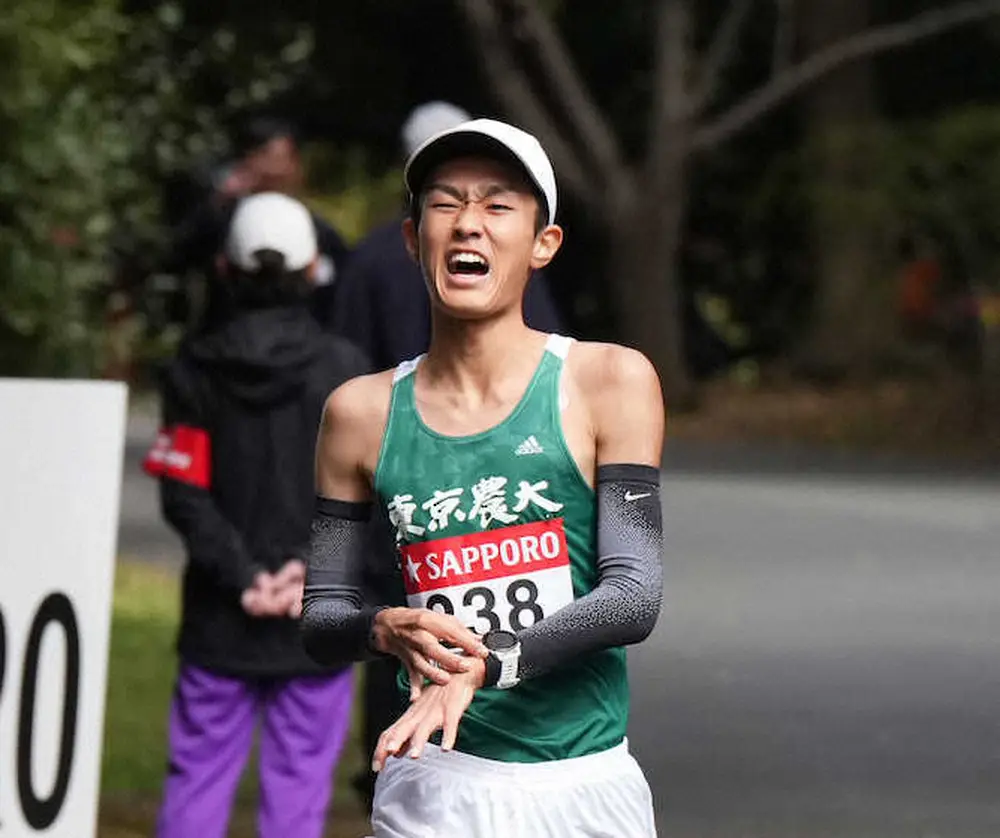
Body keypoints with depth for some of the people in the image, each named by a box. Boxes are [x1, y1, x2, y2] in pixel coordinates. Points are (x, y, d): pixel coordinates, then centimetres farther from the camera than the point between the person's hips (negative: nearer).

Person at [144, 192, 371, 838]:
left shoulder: (194, 371, 1)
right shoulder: (344, 369, -3)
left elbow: (184, 494, -5)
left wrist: (242, 575, -7)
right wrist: (312, 566, -9)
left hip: (219, 616, 2)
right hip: (317, 622, -2)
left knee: (199, 771, 8)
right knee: (298, 778, 2)